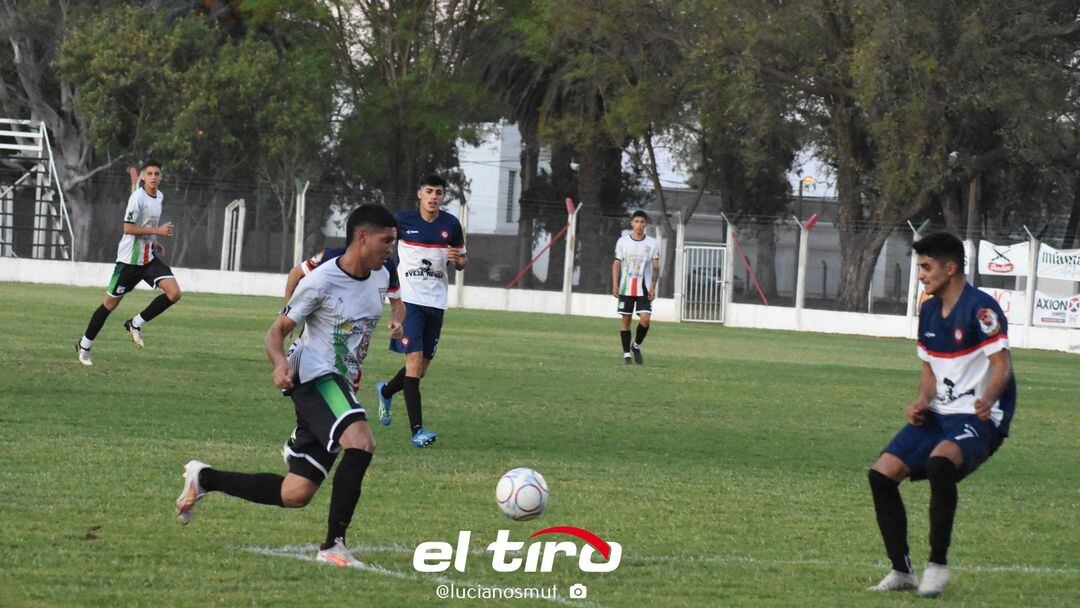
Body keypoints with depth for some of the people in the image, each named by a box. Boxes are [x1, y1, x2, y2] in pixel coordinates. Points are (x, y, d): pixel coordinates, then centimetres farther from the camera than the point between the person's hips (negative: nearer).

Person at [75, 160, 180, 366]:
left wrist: (154, 243, 12)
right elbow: (128, 228, -22)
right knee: (111, 303, 1)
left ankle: (135, 324, 4)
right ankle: (84, 345, 17)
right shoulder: (138, 197, -16)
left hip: (150, 258, 7)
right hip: (129, 259, -7)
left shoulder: (159, 196, 9)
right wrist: (158, 231, -22)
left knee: (174, 293, -13)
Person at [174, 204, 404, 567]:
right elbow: (277, 330, -10)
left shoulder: (381, 277, 8)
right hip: (315, 378, -8)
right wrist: (280, 362, -28)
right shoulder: (322, 282, -14)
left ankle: (204, 479, 26)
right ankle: (333, 545, -28)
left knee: (295, 495, 5)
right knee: (361, 442, -34)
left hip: (342, 385, 8)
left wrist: (395, 325, 17)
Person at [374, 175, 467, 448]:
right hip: (409, 299, -4)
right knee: (414, 358, -17)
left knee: (422, 368, 9)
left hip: (436, 302, 4)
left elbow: (463, 258, 15)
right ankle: (417, 430, -19)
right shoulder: (402, 220, -4)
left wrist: (458, 260, -9)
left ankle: (386, 391, 42)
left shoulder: (451, 225, 3)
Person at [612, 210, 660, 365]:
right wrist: (615, 285, -4)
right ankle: (626, 353, 10)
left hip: (644, 288, 0)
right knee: (626, 319, 1)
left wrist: (653, 287, -5)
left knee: (645, 318, -13)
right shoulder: (623, 241, 2)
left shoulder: (652, 243, 2)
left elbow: (656, 267, 4)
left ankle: (636, 346, 11)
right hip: (626, 287, 0)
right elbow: (616, 264, 4)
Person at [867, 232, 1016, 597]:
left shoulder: (980, 308, -14)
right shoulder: (929, 311, 11)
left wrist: (987, 399, -40)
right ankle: (901, 571, 6)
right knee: (882, 474, -5)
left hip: (979, 418, -8)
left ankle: (938, 564, -23)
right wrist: (922, 402, -1)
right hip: (938, 415, 8)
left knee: (940, 461, -37)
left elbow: (1002, 364, -20)